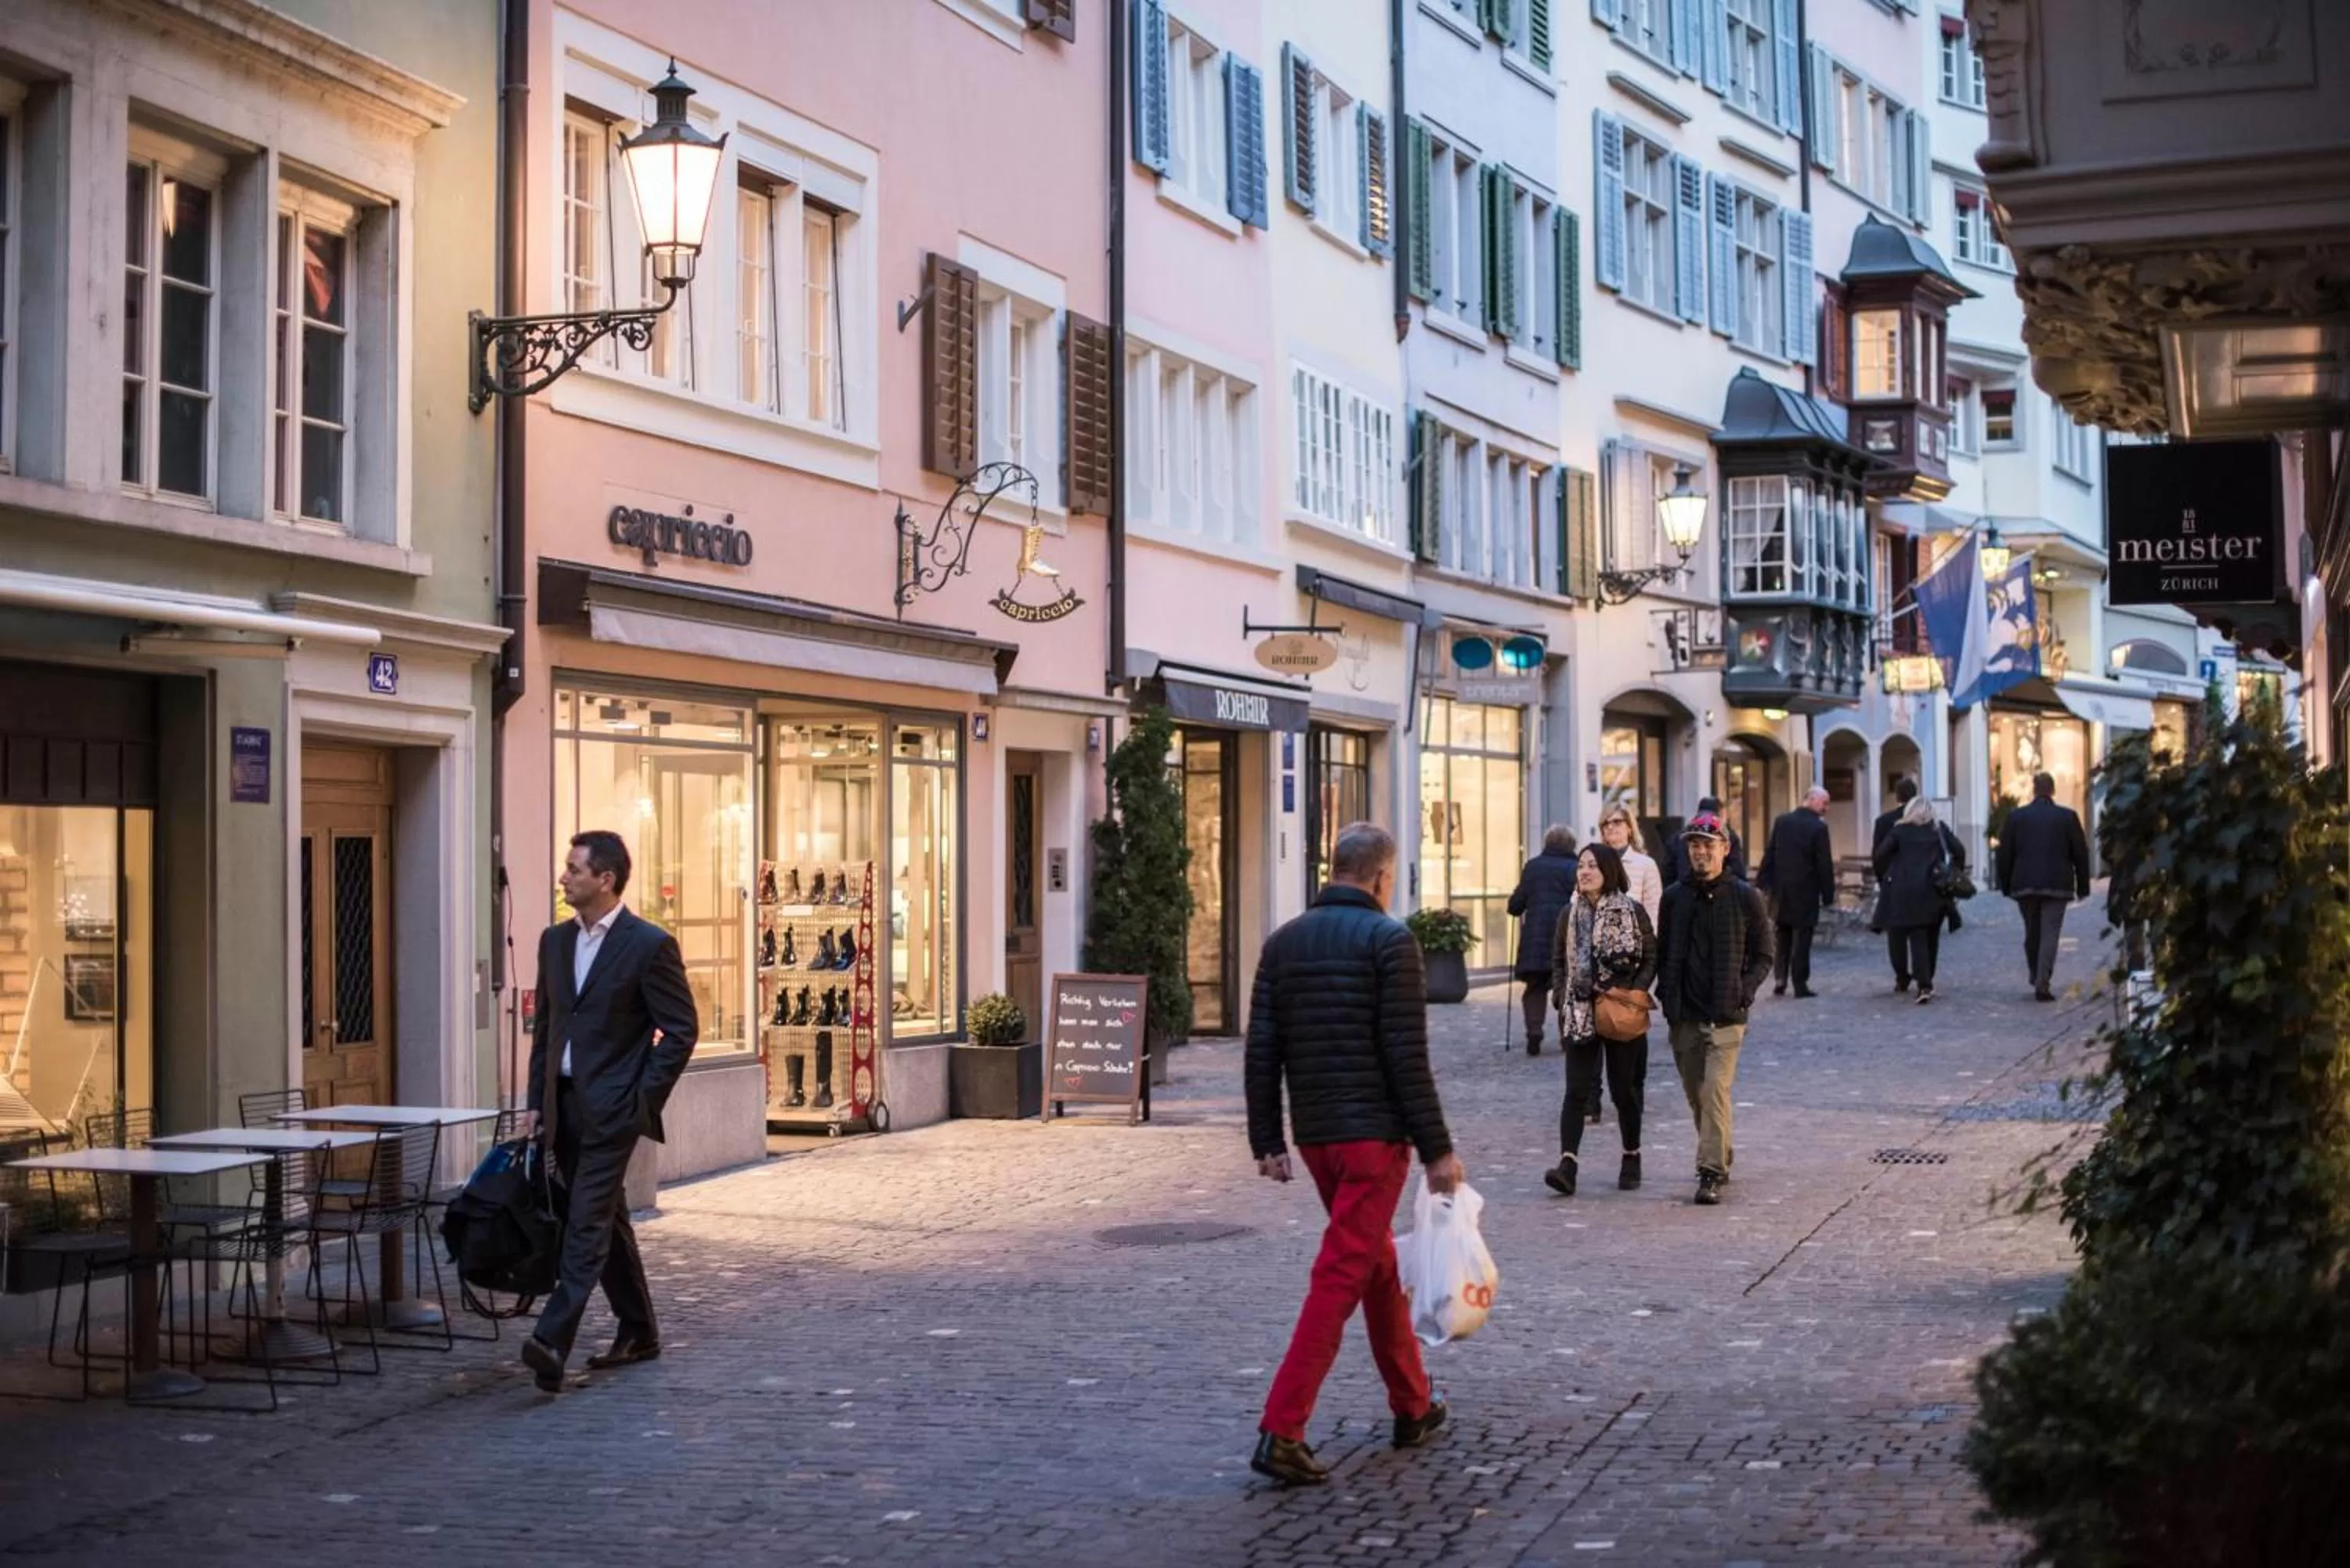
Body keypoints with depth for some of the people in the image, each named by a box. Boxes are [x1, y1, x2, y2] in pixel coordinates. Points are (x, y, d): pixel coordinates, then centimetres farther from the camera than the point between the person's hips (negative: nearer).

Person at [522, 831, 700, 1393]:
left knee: (587, 1221, -13)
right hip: (565, 1103, 7)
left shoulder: (650, 945, -10)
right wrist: (537, 1101, 12)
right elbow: (544, 1024, 18)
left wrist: (644, 1099, -11)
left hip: (612, 1107, -7)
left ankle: (553, 1342, -21)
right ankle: (638, 1332, 25)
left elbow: (681, 1030, -8)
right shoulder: (556, 941, 11)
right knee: (605, 1219, 14)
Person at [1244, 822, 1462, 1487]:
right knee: (1340, 1281, -6)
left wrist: (1267, 1141, 10)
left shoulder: (1283, 942, 7)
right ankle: (1281, 1432, -11)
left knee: (1379, 1264, 21)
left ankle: (1414, 1407, 32)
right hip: (1374, 1133, -6)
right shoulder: (1389, 940, -10)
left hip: (1315, 1134, 7)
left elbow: (1261, 1052, 5)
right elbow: (1407, 1057, -14)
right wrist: (1437, 1148, -9)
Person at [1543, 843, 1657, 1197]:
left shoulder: (1632, 911, -3)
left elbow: (1651, 958, 0)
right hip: (1580, 1014, 2)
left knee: (1624, 1088, 7)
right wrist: (1565, 997, 1)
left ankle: (1632, 1158, 25)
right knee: (1576, 1090, -7)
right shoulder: (1570, 914, 6)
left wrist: (1631, 993, -11)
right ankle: (1568, 1165, -14)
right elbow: (1559, 961, 13)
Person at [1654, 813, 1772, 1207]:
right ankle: (1720, 1159, 29)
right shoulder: (1674, 897, 8)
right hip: (1683, 1017, 4)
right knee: (1696, 1096, 11)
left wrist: (1744, 991, -9)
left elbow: (1763, 956, 4)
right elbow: (1662, 951, 16)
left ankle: (1711, 1173, -14)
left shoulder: (1745, 898, -1)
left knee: (1715, 1092, -15)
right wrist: (1665, 992, 3)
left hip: (1725, 1017, -4)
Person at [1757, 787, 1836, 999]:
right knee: (1802, 939, 1)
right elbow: (1824, 865, -11)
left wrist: (1762, 884, 8)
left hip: (1781, 891, 4)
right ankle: (1800, 984, 1)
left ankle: (1779, 980, 10)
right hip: (1806, 892, -4)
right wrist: (1828, 894, -4)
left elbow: (1769, 854, 4)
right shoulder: (1818, 828, -12)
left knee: (1782, 939, 15)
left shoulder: (1781, 822, 3)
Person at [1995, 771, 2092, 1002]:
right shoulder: (2068, 817, -1)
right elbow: (2081, 853, 1)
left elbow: (2005, 854, 4)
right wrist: (2082, 886, 10)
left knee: (2032, 933, 17)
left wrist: (2005, 885, 12)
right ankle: (2043, 983, -12)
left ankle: (2036, 977, 27)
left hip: (2024, 885, 2)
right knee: (2050, 933, -3)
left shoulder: (2016, 816, 2)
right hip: (2057, 885, -2)